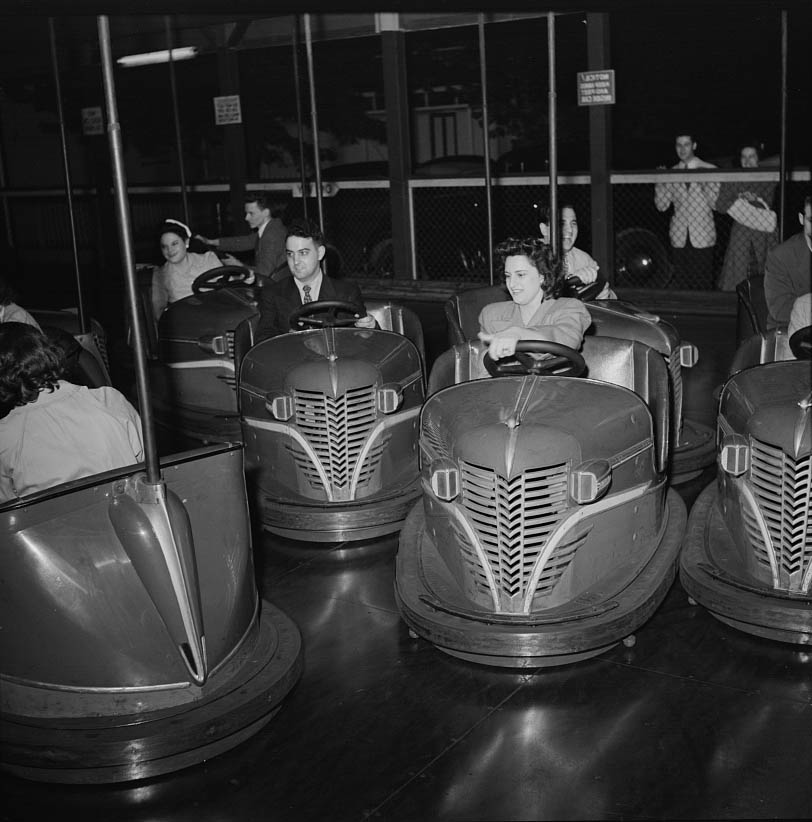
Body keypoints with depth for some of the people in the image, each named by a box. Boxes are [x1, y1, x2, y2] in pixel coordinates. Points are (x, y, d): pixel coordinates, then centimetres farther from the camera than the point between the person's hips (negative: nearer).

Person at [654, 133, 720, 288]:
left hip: (703, 237, -2)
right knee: (682, 282, 3)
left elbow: (716, 203, -4)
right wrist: (660, 181, -7)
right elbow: (662, 206, 5)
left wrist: (706, 183, -17)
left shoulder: (710, 170, 3)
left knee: (703, 284, -3)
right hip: (679, 237, 2)